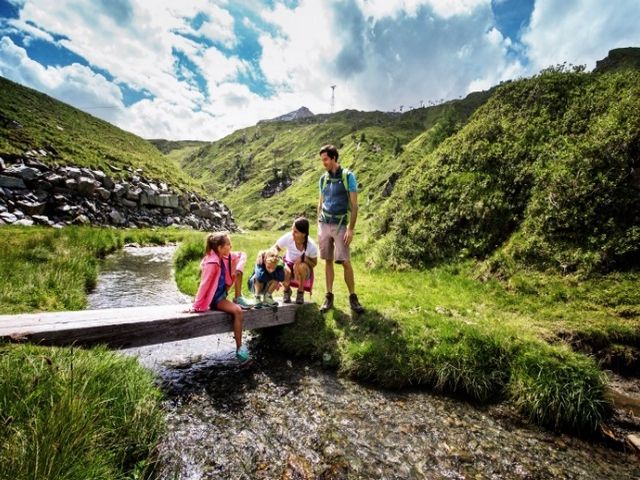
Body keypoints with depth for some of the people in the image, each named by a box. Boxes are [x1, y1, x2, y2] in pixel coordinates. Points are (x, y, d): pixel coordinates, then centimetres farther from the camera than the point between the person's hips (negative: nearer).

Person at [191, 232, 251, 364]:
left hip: (222, 291, 8)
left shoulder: (224, 256, -4)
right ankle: (239, 348, -16)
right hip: (214, 298, -8)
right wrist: (196, 306, -24)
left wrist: (238, 268, -12)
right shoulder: (212, 263, -28)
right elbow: (204, 285, -27)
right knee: (238, 311, -28)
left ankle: (238, 298, 2)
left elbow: (242, 255, 7)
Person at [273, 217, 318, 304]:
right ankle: (287, 291, 3)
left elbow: (314, 263, -11)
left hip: (304, 269, -1)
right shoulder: (288, 237, -25)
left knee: (301, 266, -37)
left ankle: (300, 293, -7)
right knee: (284, 272, -34)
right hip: (289, 264, 1)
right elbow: (275, 248, -13)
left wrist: (304, 259, -31)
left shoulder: (312, 246, -26)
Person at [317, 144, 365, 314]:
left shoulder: (348, 176, -5)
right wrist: (318, 226, 11)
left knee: (345, 262, -5)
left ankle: (352, 297, 9)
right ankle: (329, 296, 16)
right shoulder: (323, 178, 10)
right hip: (324, 224, 4)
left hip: (340, 225, -4)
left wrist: (351, 229, -13)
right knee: (328, 261, 7)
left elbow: (354, 205, -7)